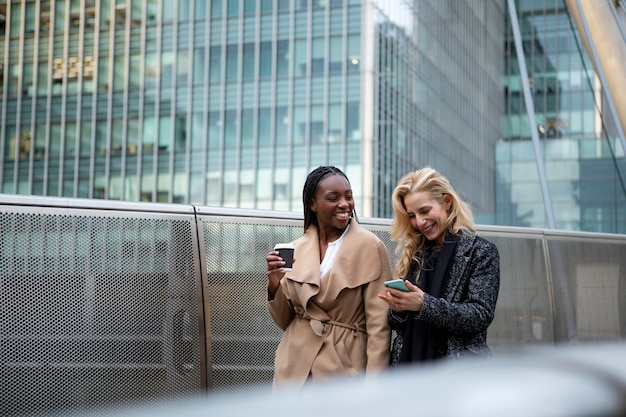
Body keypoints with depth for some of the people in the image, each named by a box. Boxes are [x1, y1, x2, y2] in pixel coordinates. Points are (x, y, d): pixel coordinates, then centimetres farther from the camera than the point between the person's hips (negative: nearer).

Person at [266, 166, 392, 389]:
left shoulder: (370, 246, -8)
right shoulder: (298, 249, 5)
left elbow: (379, 324, -10)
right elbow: (285, 320, 10)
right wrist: (274, 285, -8)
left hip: (344, 368, -4)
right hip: (294, 370, 4)